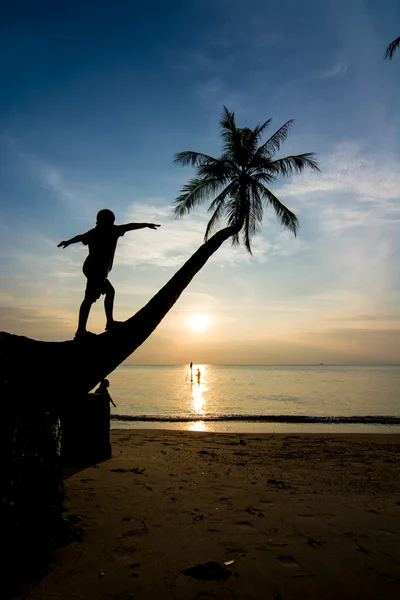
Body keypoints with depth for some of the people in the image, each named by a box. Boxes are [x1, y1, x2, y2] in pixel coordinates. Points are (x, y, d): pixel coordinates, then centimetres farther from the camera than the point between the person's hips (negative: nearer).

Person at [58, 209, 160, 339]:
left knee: (110, 291, 20)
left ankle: (110, 322, 18)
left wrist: (68, 242, 47)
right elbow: (129, 226, -2)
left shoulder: (94, 232, 18)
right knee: (89, 298, -14)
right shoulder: (111, 230, -1)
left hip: (91, 267, 10)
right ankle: (81, 330, -19)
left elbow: (81, 237, 31)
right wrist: (146, 224, 6)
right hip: (97, 269, -9)